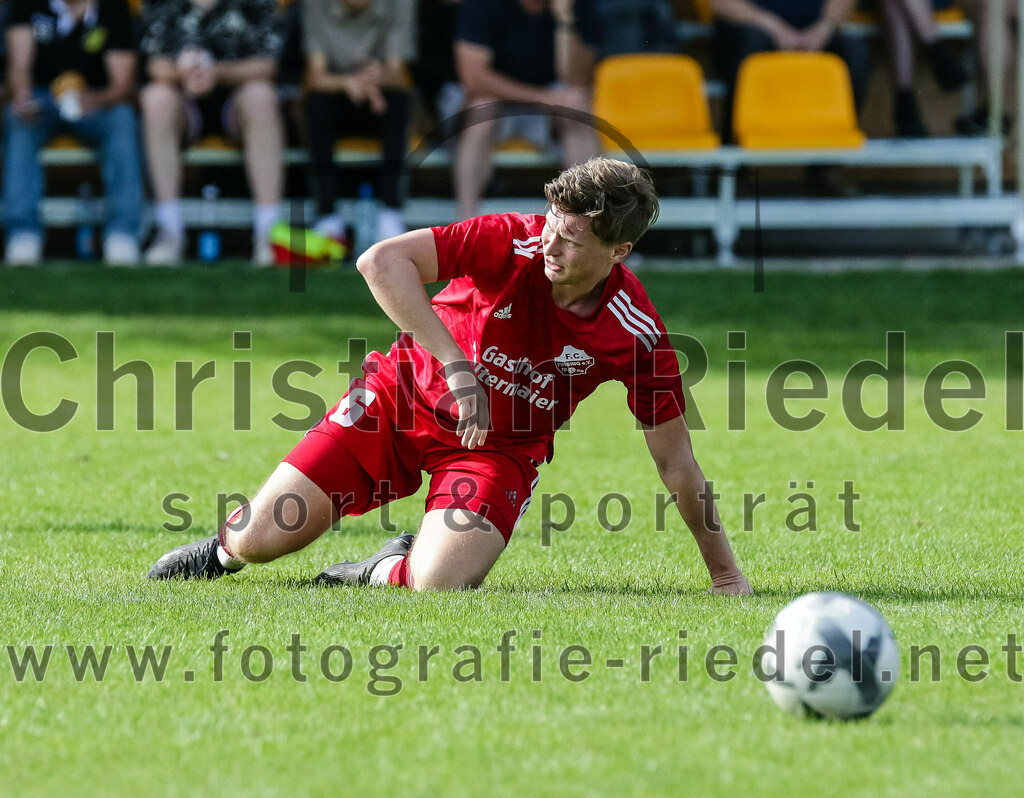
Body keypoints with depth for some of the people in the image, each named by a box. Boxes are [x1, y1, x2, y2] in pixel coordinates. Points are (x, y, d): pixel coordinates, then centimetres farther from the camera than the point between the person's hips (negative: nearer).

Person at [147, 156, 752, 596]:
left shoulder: (637, 334, -19)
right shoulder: (514, 244, -24)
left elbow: (675, 459, -8)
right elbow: (382, 261, -34)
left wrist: (725, 571, -7)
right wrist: (455, 364, -38)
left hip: (499, 447, 0)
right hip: (408, 396, 0)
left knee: (439, 582, -28)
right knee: (258, 538, -6)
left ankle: (389, 570, 10)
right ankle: (227, 546, 34)